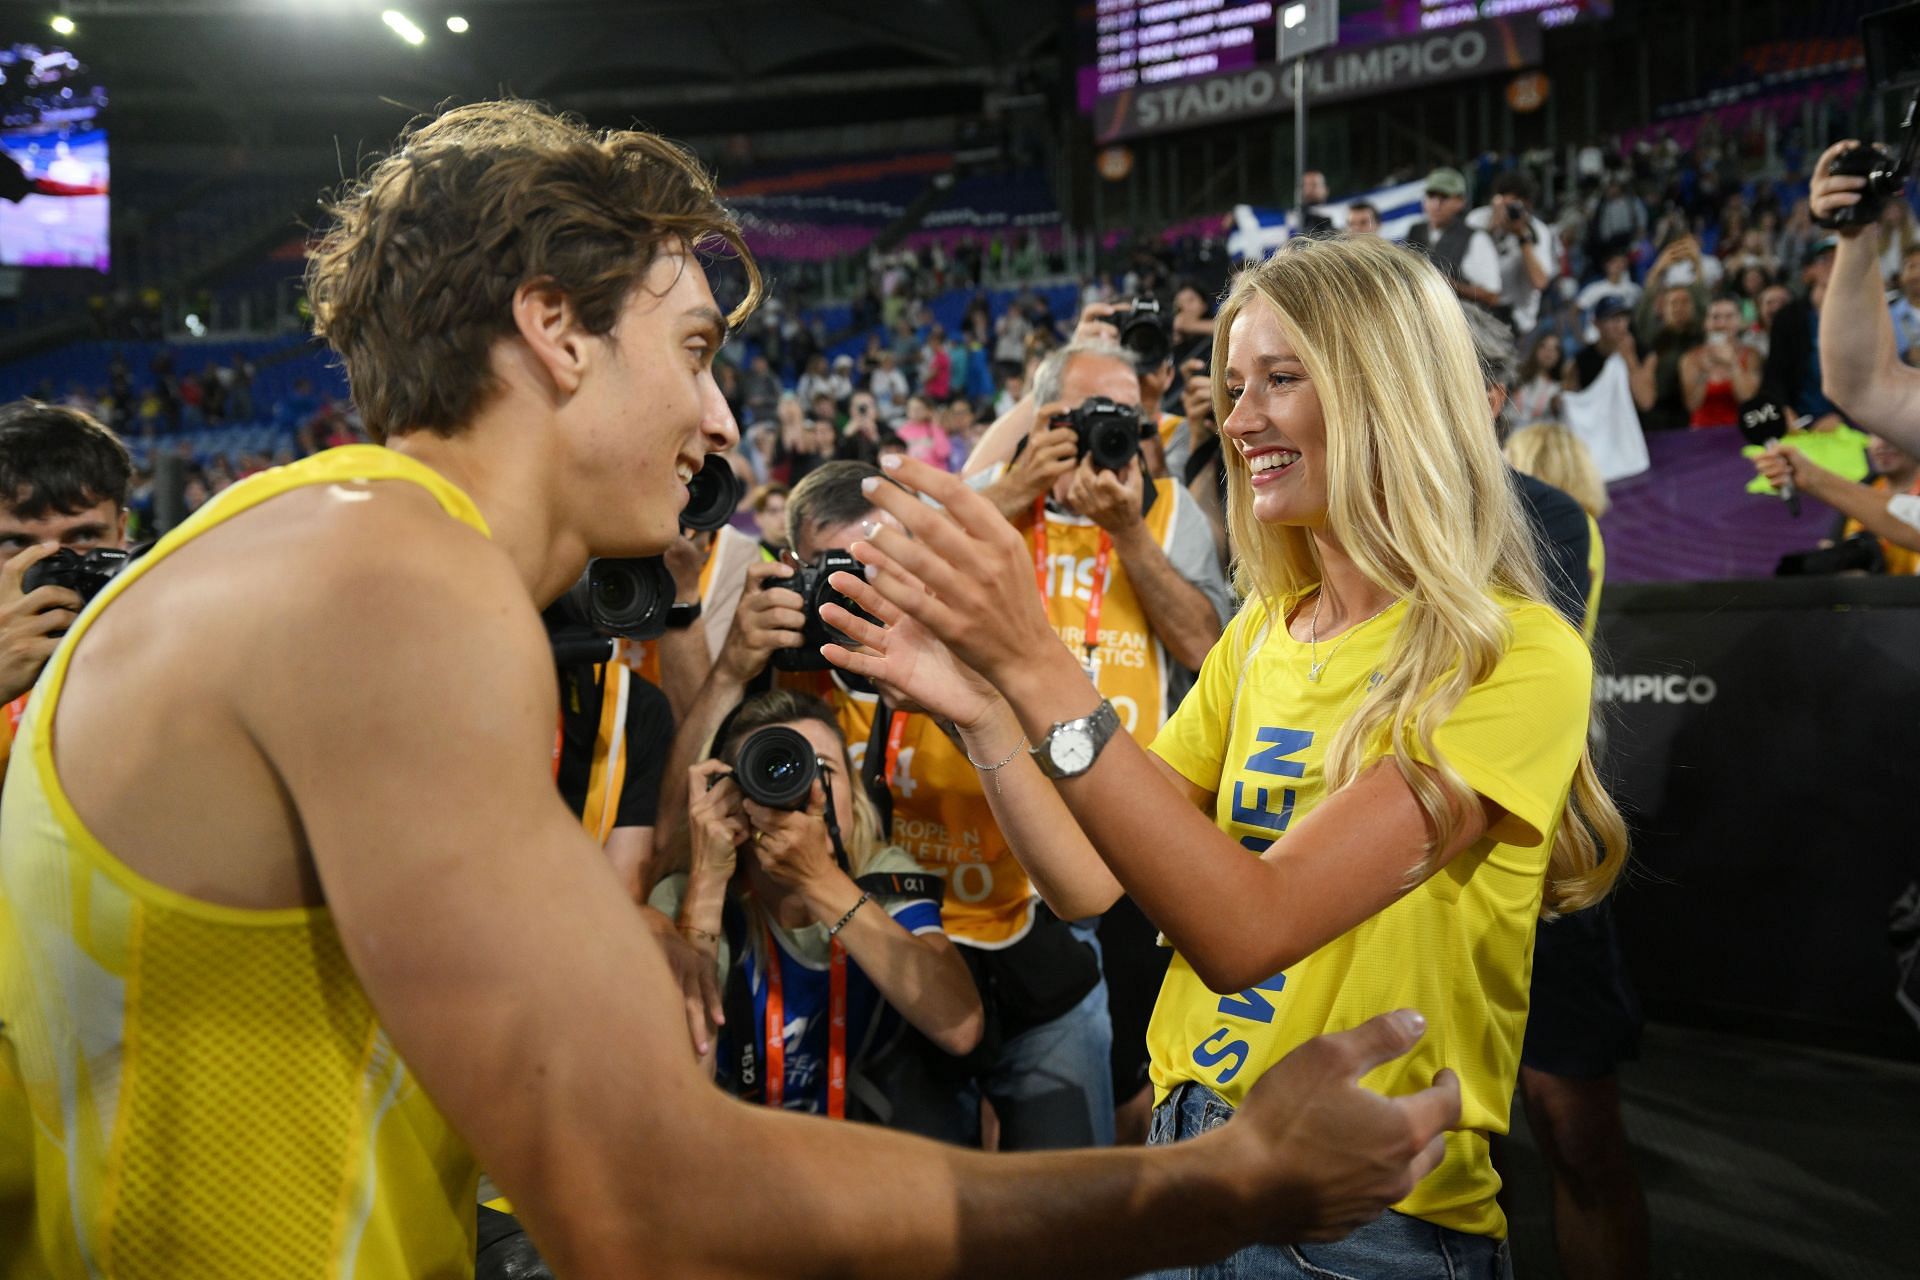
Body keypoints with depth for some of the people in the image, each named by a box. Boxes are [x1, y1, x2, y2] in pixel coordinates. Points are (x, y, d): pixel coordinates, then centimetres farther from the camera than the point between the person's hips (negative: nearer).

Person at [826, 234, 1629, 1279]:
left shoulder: (1512, 657, -18)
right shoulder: (1263, 632, 5)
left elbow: (1245, 929, -28)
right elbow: (1095, 880, 0)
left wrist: (1037, 666, -34)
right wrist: (982, 712, -14)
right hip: (1189, 1149, 6)